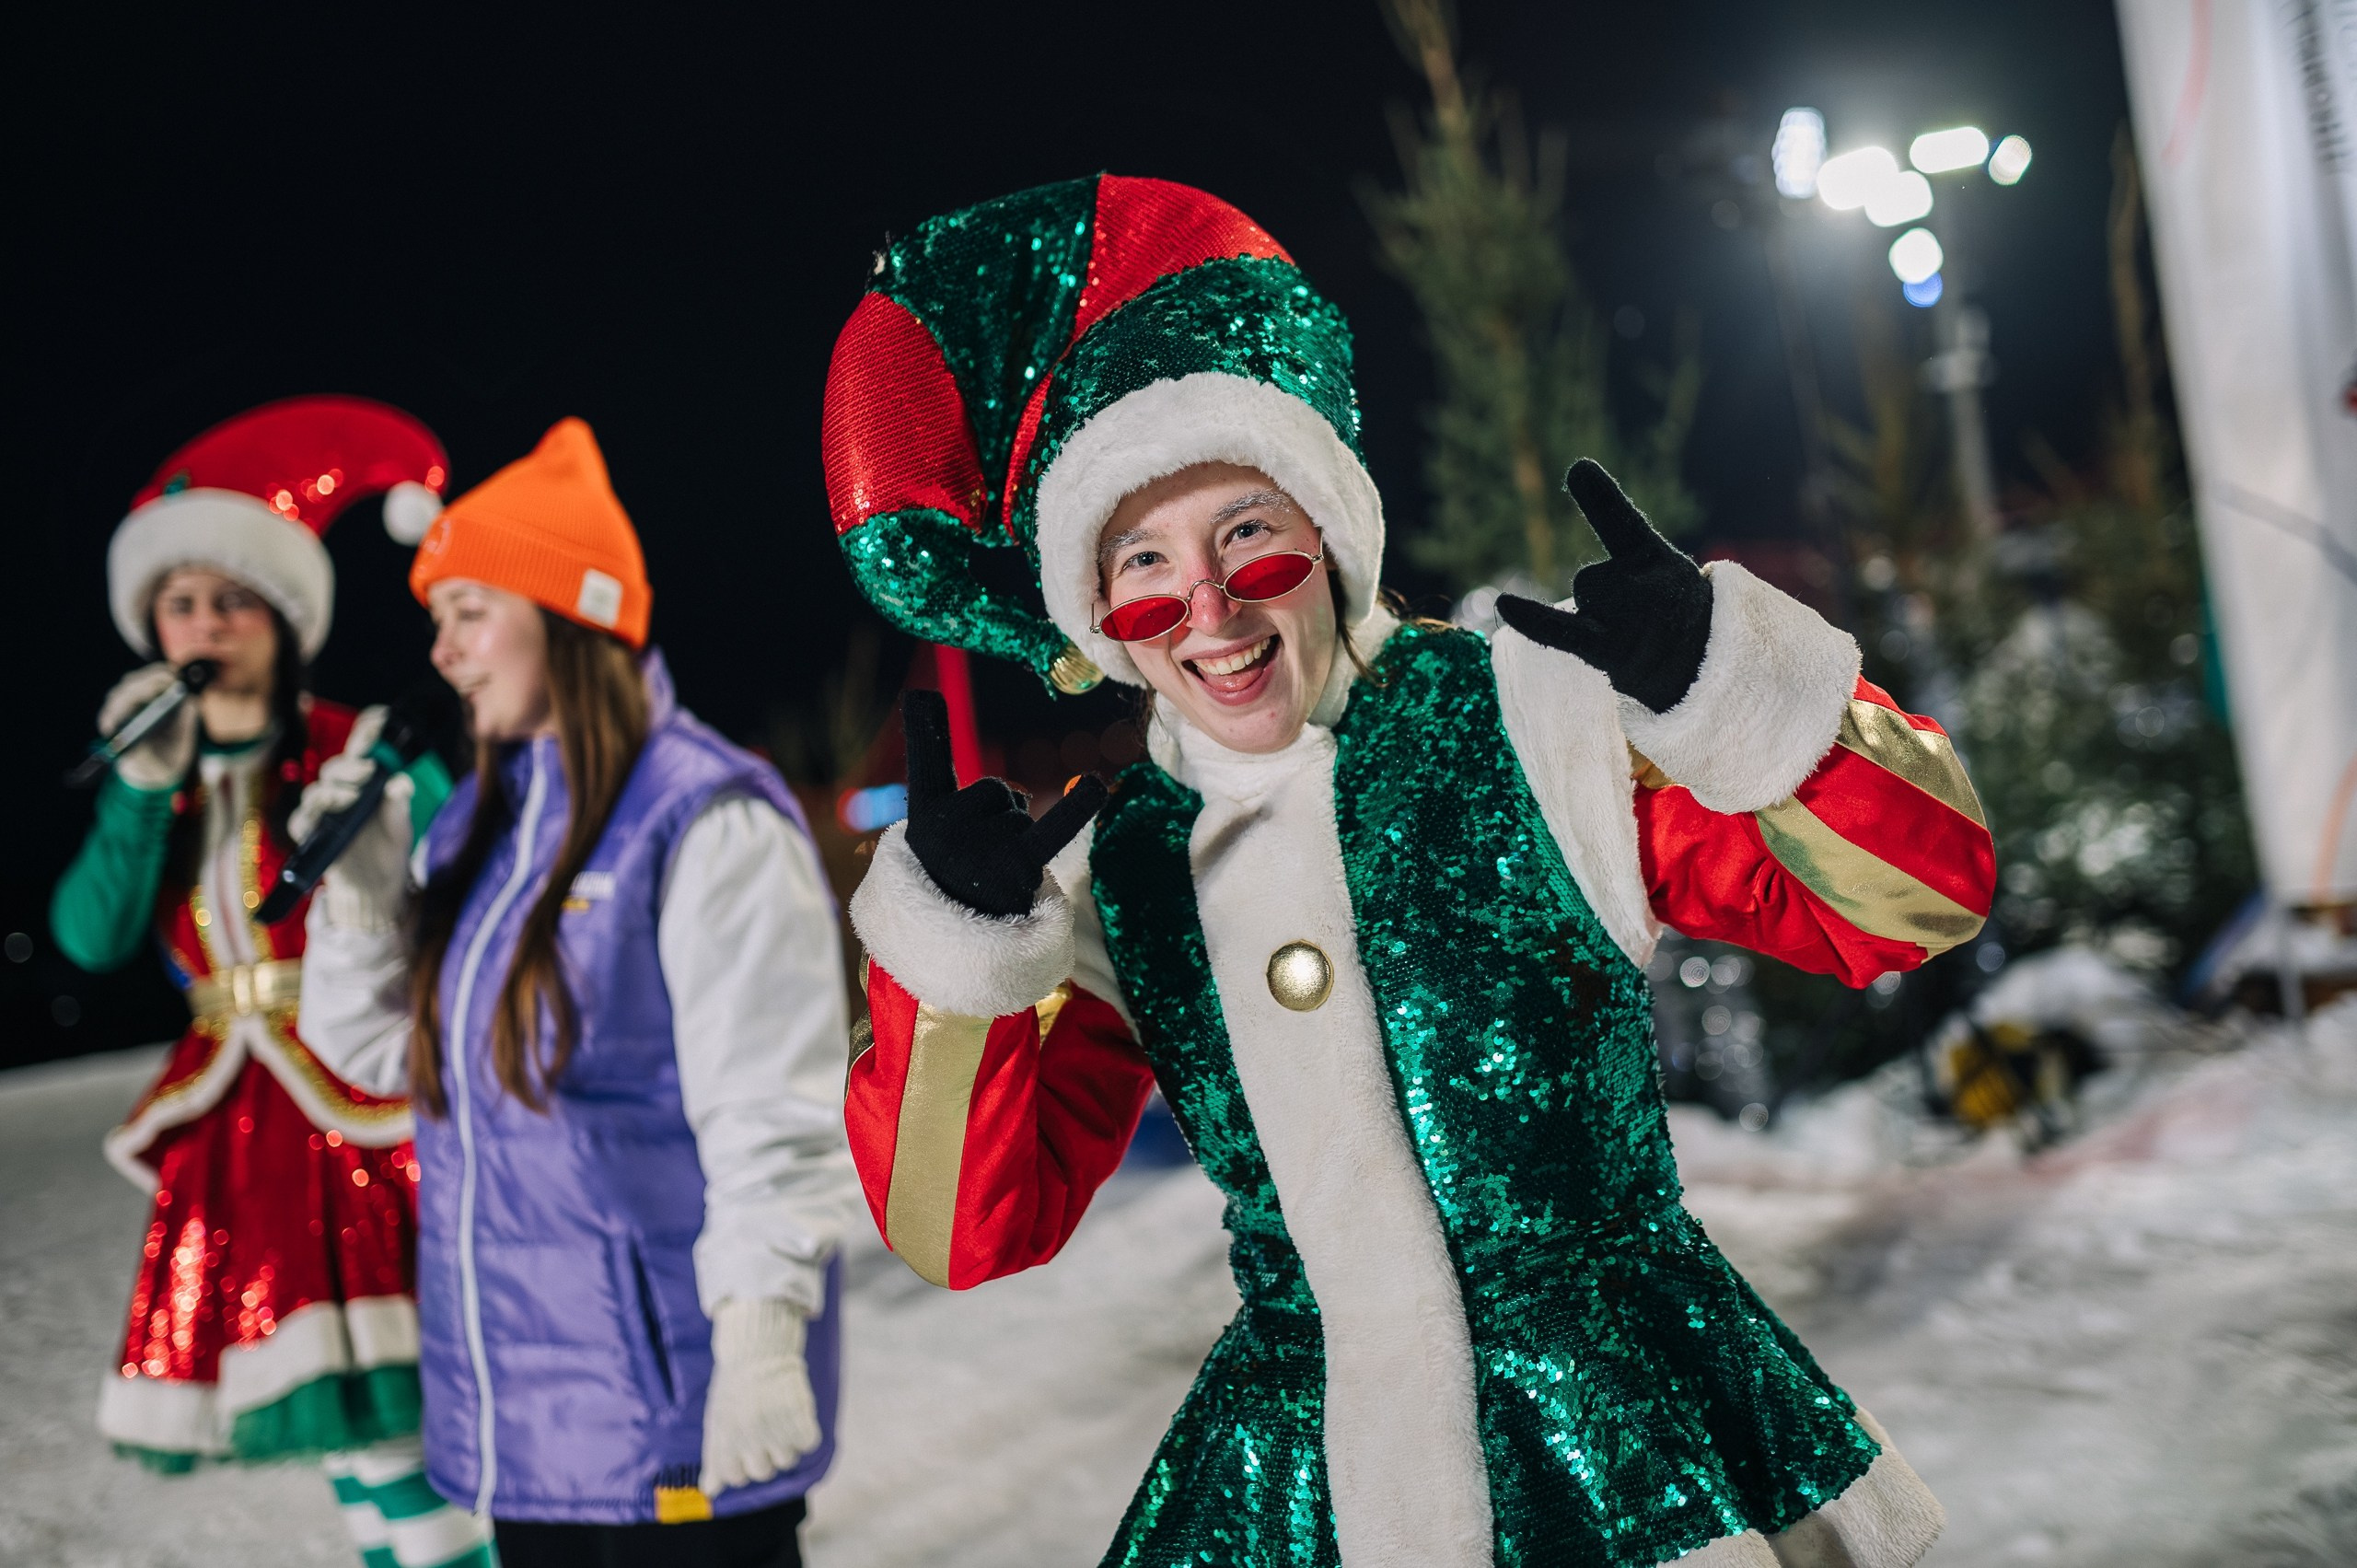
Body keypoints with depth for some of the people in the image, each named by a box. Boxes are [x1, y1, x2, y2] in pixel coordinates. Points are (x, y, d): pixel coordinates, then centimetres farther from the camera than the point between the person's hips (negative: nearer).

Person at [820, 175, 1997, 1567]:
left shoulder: (1530, 721, -8)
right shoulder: (1108, 871, 2)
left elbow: (1922, 888, -8)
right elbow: (972, 1230, 1)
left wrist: (1717, 676, -23)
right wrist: (956, 936, -13)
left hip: (1644, 1456, -2)